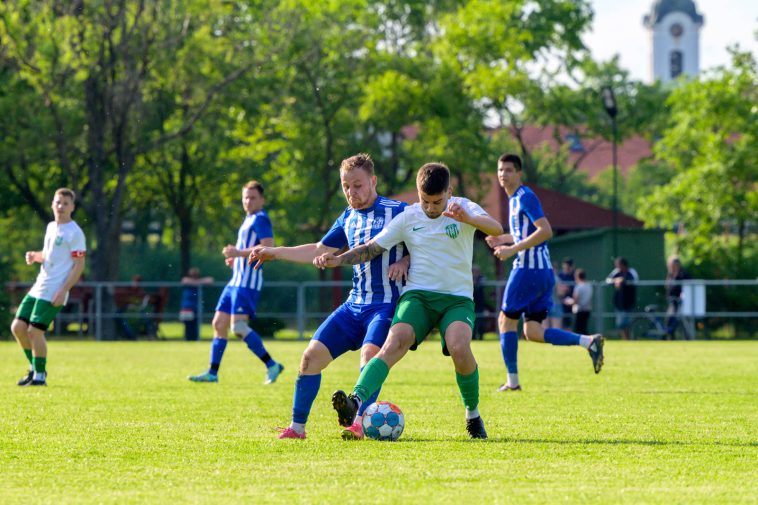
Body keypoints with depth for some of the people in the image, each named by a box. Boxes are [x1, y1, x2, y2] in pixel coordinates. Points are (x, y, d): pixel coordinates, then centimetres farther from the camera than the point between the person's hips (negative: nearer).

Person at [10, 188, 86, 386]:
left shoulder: (75, 233, -10)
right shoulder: (51, 227, 15)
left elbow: (79, 266, -13)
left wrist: (63, 291, -20)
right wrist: (35, 256, 4)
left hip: (53, 293, -8)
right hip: (38, 288, 8)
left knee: (34, 331, -11)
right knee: (18, 327, 5)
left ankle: (40, 376, 3)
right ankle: (34, 368, 20)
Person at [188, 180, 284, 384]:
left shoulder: (260, 219, -9)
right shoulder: (248, 220, 21)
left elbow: (269, 248, -22)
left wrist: (239, 253, -21)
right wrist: (236, 258, 15)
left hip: (248, 282, -10)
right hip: (236, 281, 10)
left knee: (238, 326, -18)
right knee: (219, 323, 9)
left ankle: (271, 365, -13)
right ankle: (212, 373, 14)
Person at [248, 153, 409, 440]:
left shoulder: (398, 212, -5)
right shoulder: (348, 218, 14)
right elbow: (319, 251, 25)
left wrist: (404, 261, -19)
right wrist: (275, 253, 21)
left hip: (386, 304, -6)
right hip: (354, 305, 6)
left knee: (370, 354, -31)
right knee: (311, 356, -2)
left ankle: (360, 424, -33)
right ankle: (297, 426, 7)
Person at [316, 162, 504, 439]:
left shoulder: (464, 208, -2)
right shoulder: (408, 218, 4)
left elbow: (496, 229, -19)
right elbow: (371, 248, 7)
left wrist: (467, 218, -39)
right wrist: (339, 259, -11)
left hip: (458, 298, -1)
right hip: (418, 294, 1)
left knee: (459, 347, -29)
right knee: (395, 342, -27)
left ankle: (473, 413, -4)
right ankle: (356, 402, -46)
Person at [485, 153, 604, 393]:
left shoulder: (525, 197, -11)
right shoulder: (514, 199, 19)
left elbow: (545, 231, -21)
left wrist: (513, 249, -21)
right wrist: (503, 239, 17)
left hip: (529, 268, -9)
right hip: (542, 272, 9)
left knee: (506, 320, 1)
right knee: (532, 332, 5)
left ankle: (512, 380, 4)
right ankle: (588, 341, -4)